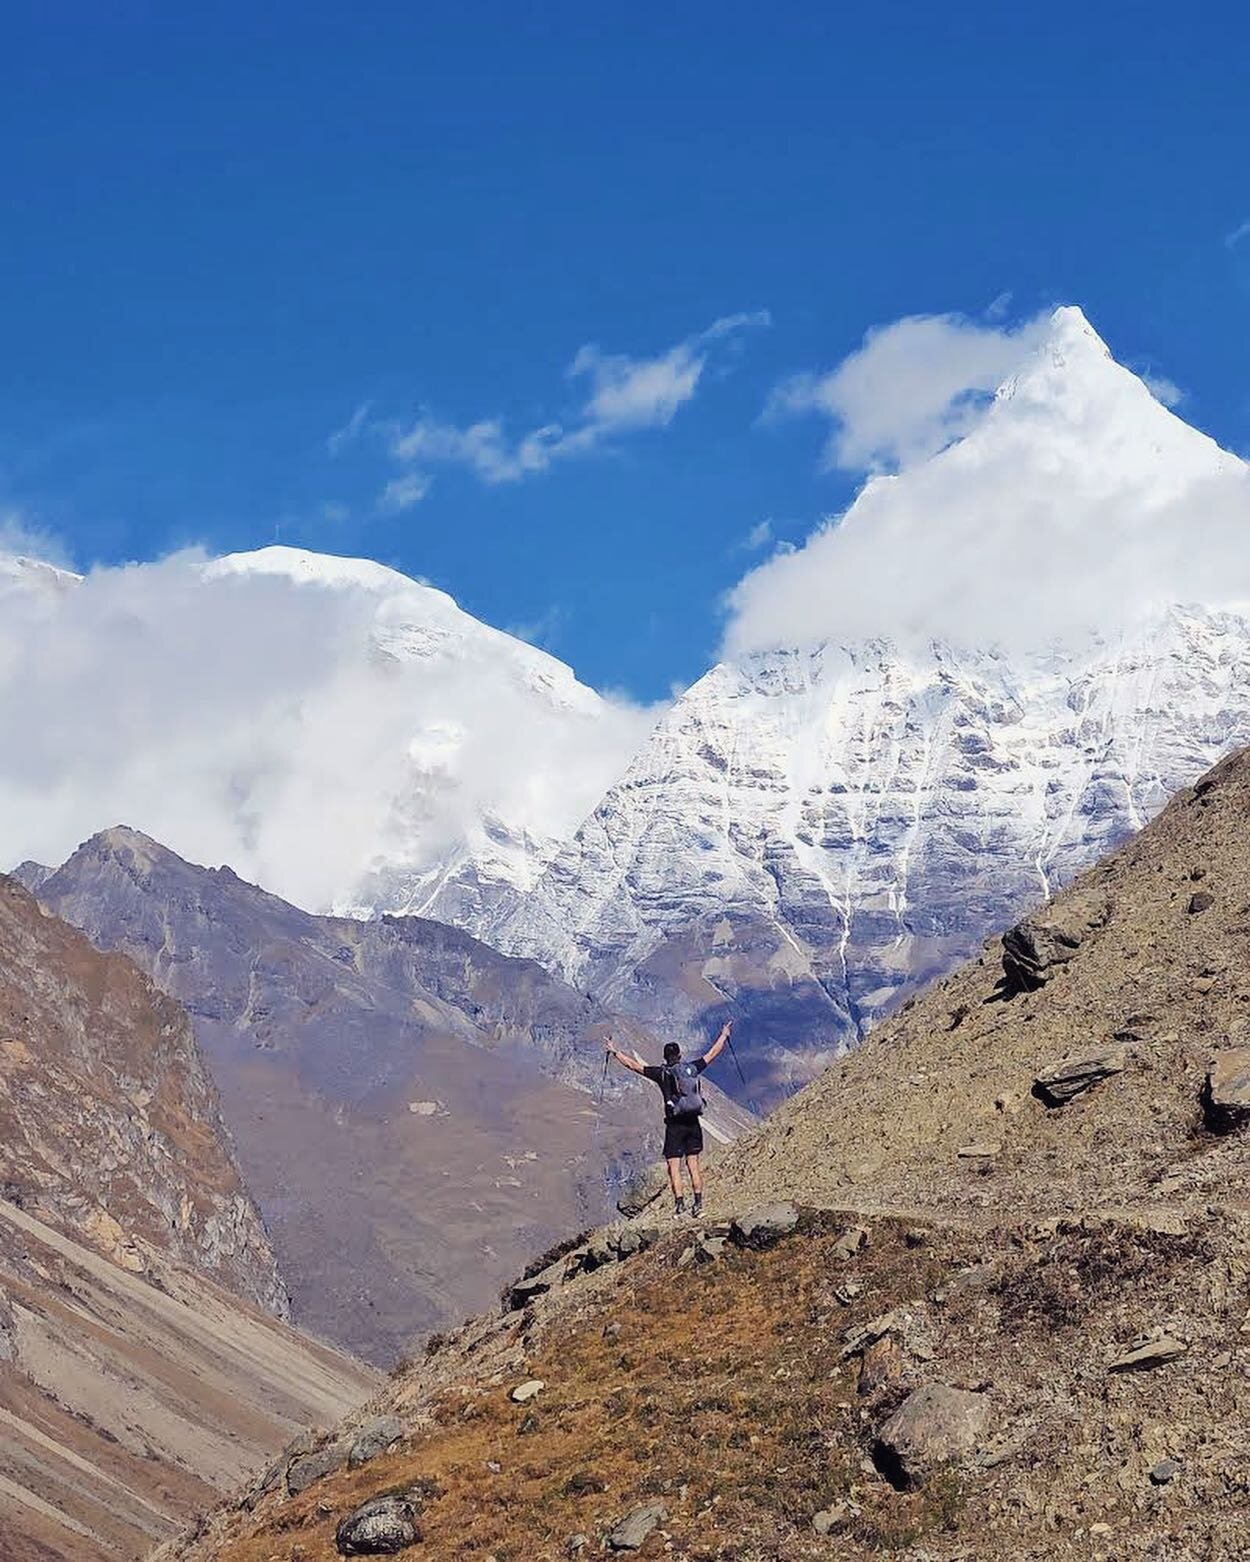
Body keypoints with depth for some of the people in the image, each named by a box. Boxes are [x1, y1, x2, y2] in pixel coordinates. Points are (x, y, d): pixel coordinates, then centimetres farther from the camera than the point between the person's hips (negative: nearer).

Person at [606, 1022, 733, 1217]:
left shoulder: (662, 1073, -5)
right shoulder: (692, 1068, 4)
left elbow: (634, 1065, -4)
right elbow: (712, 1053, 17)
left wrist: (614, 1052, 5)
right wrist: (724, 1034, 31)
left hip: (675, 1124, -4)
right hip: (693, 1123, 4)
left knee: (674, 1167, 0)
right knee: (693, 1165, 9)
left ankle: (679, 1203, -10)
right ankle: (698, 1202, 5)